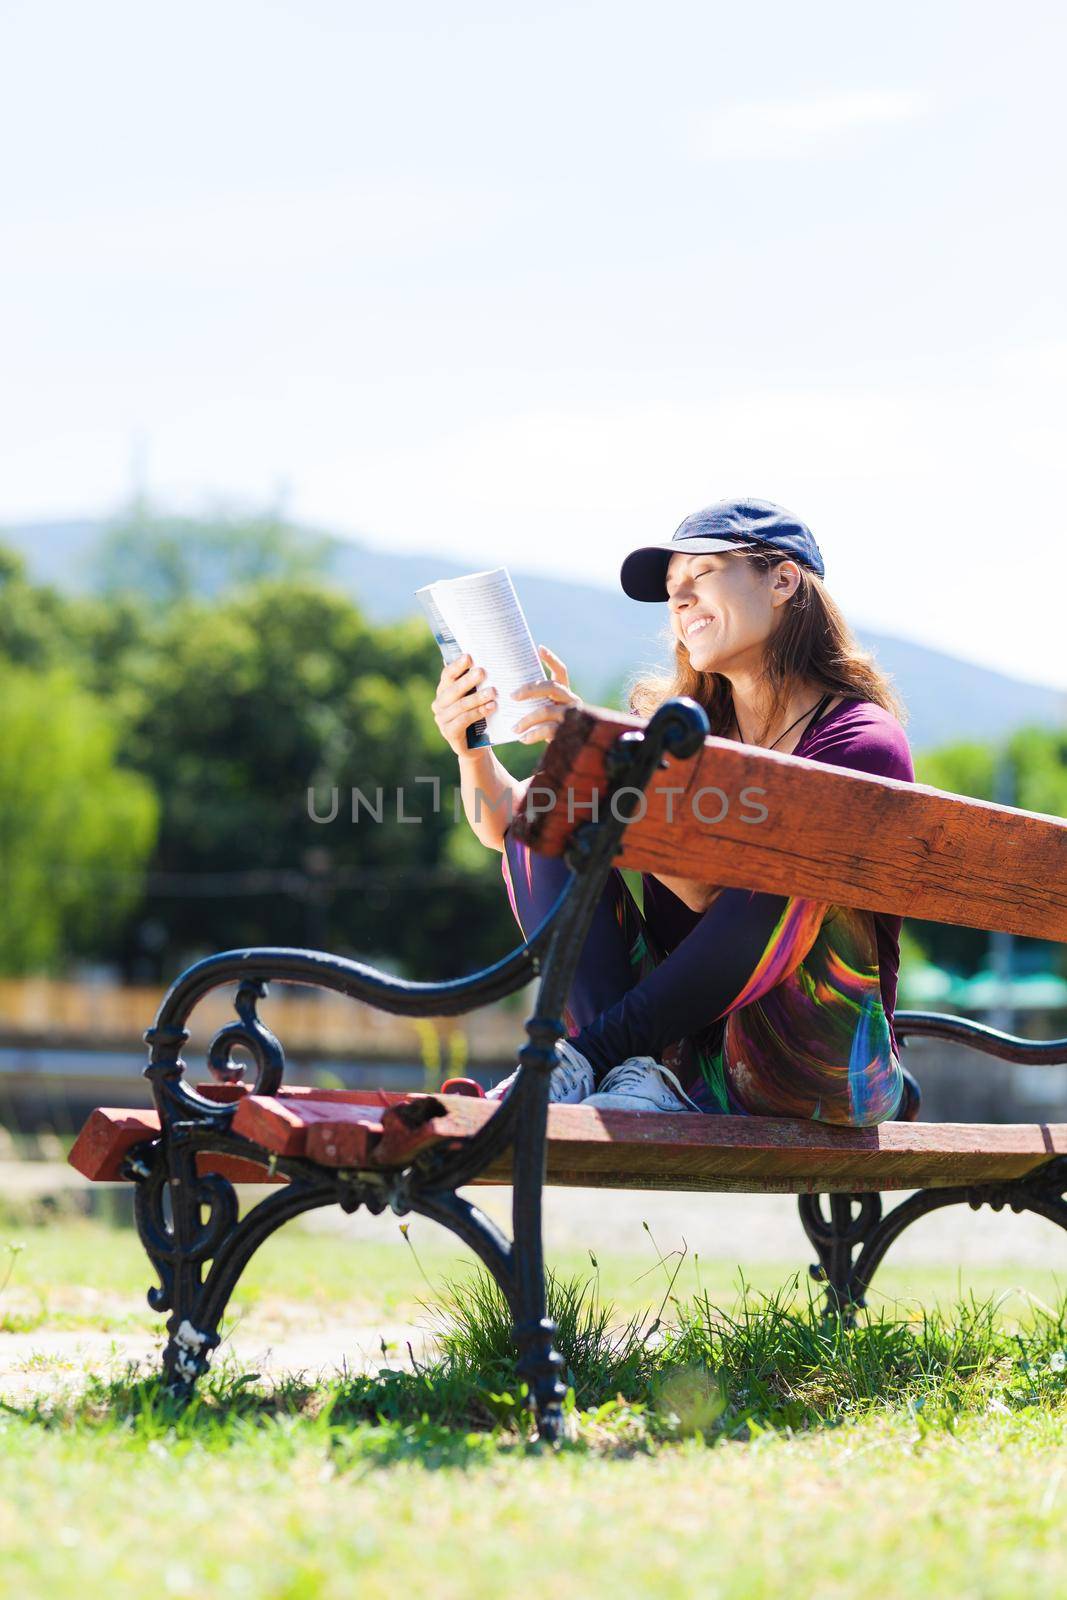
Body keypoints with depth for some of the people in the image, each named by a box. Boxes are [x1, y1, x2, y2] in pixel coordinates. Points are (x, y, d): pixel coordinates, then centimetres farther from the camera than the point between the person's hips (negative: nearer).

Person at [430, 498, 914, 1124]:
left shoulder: (863, 740, -9)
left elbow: (710, 886, -23)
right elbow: (505, 824, 7)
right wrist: (473, 748, -13)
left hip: (818, 1083, -5)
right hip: (691, 1078, 6)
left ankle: (592, 1051, -25)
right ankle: (630, 1074, -22)